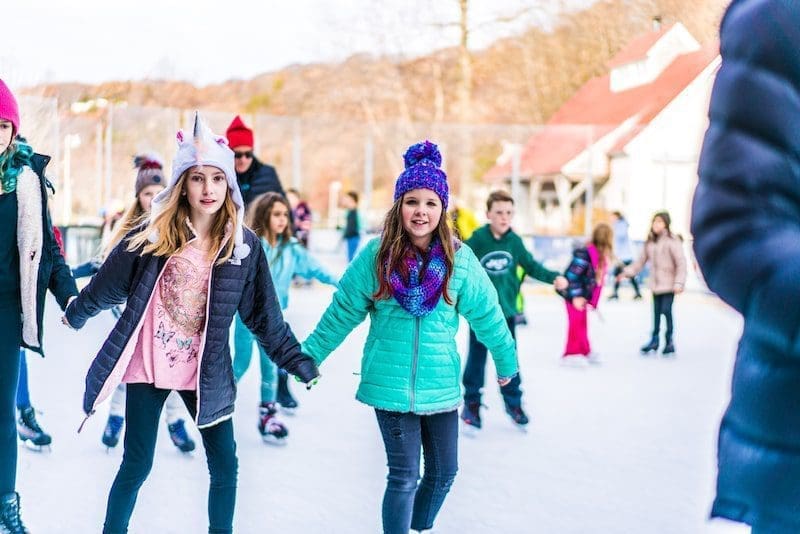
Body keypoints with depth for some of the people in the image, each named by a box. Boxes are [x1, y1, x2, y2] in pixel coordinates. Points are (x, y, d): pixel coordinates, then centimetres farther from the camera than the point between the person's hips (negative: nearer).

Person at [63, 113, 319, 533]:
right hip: (149, 366, -1)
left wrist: (296, 360, 1)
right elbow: (110, 283, 8)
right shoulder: (154, 235, -6)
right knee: (136, 466, 6)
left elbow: (263, 314, 3)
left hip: (206, 372, 1)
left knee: (225, 467, 4)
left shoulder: (243, 245, -2)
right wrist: (76, 315, 20)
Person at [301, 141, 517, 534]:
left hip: (441, 386, 2)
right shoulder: (376, 255, -8)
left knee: (443, 473, 12)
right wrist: (308, 357, 3)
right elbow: (341, 313, 0)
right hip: (390, 385, -2)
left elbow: (486, 315, 5)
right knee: (404, 477, 0)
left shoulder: (460, 259, -5)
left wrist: (507, 361, 15)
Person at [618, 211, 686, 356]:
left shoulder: (672, 241, -11)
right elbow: (642, 260, 17)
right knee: (656, 312, 11)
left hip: (668, 284, -6)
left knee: (666, 311, -8)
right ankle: (654, 340, 20)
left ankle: (669, 342, 3)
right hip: (656, 284, 6)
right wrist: (627, 272, 9)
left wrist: (679, 283, -19)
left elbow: (681, 263, -13)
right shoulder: (650, 241, 10)